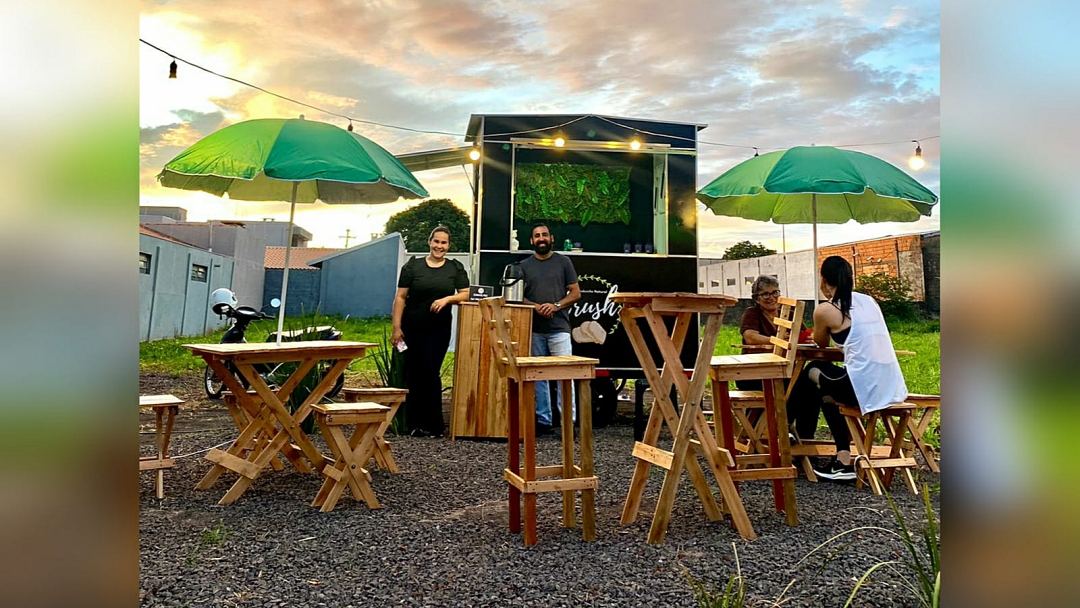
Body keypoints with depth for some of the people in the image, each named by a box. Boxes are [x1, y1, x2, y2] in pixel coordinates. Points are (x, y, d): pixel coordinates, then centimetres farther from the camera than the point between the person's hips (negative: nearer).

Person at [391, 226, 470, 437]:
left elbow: (465, 294, 3)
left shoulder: (455, 268, 6)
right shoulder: (413, 266, 1)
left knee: (430, 373, -3)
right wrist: (396, 327, -7)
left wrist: (447, 299, -16)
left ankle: (433, 425, 8)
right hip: (412, 329, 0)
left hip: (439, 330, 0)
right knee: (413, 373, 6)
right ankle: (413, 423, 18)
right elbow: (400, 297, -1)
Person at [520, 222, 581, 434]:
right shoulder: (524, 265, 11)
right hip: (534, 329, 2)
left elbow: (576, 293, 4)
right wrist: (535, 307, -10)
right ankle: (543, 420, 14)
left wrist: (556, 306, -12)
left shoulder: (563, 262, 7)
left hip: (559, 328, -2)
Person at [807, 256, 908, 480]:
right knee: (829, 378, 29)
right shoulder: (869, 300, 15)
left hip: (864, 388, -7)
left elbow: (821, 344, 15)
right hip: (892, 386, 7)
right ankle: (843, 458, 27)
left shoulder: (824, 310, -4)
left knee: (812, 371, 21)